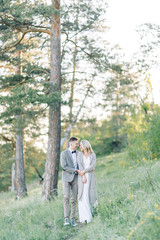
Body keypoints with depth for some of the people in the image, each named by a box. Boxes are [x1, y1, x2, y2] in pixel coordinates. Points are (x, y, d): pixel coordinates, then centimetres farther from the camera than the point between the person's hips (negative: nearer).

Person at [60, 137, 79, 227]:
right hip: (67, 178, -4)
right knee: (66, 197, -15)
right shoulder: (64, 153, -3)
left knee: (74, 199, 2)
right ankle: (66, 218, -13)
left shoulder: (78, 153, 10)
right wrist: (75, 170, -15)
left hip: (76, 178, 4)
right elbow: (64, 166, -11)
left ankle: (73, 219, 7)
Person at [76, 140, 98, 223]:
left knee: (89, 195, 1)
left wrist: (84, 171, -19)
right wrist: (83, 177, -16)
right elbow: (80, 166, -6)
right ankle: (85, 217, -8)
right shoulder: (80, 155, 4)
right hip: (82, 176, -1)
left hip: (90, 177, 1)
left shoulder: (93, 155, 4)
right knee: (83, 196, -8)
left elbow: (93, 166, -9)